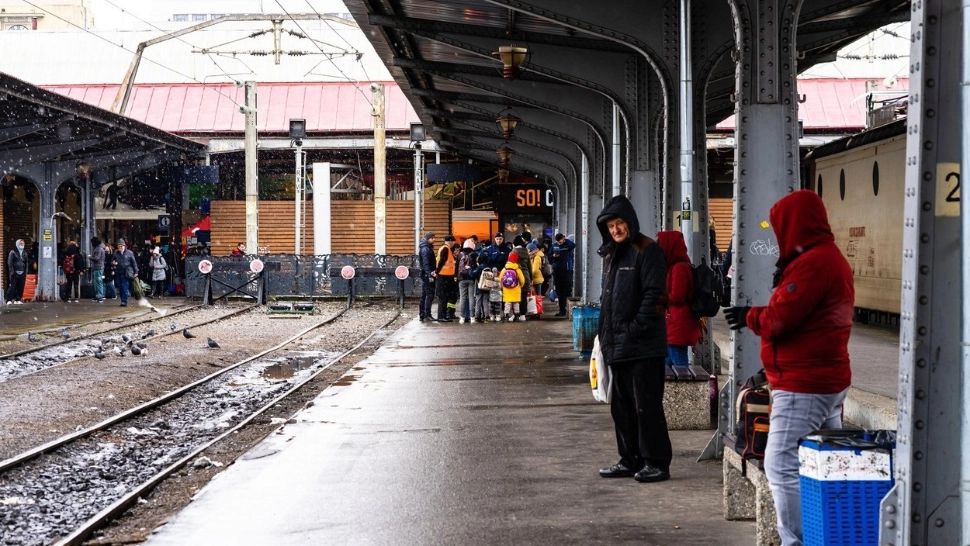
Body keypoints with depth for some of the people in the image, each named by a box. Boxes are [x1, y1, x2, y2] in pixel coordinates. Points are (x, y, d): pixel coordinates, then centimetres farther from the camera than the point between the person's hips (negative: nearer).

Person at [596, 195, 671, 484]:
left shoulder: (647, 251, -8)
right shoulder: (611, 255, 18)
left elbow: (653, 295, -15)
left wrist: (636, 329, -18)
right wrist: (606, 336, 14)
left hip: (643, 345, -9)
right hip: (617, 345, 9)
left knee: (646, 404, -5)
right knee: (621, 404, 12)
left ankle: (657, 462, 1)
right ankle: (630, 460, 20)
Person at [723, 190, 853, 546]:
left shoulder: (810, 263, -17)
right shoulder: (833, 259, 17)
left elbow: (779, 319, -19)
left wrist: (748, 316, -2)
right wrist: (783, 283, 4)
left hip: (803, 386, -11)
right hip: (829, 381, 11)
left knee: (782, 467, -10)